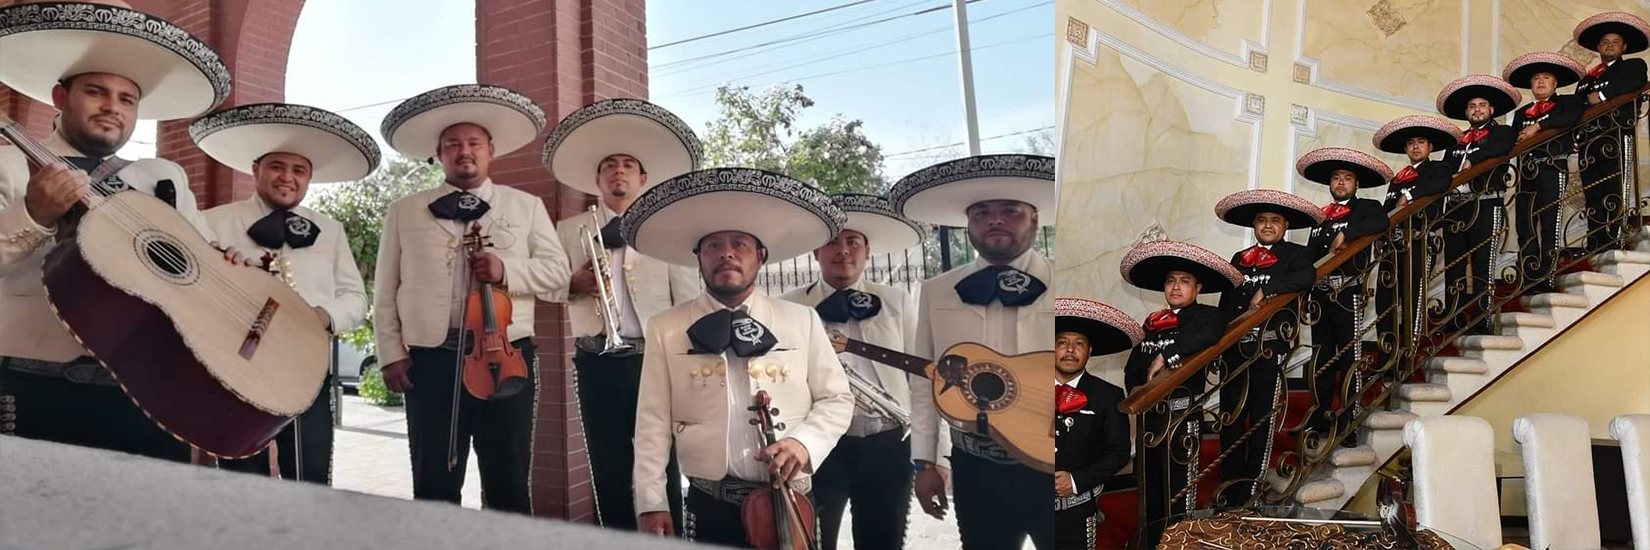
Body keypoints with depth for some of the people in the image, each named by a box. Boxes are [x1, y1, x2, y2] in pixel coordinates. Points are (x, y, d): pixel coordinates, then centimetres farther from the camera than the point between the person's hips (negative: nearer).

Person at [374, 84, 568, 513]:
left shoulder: (526, 206, 12)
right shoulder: (404, 211, 12)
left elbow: (557, 269, 5)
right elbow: (385, 293, 10)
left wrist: (507, 270, -12)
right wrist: (391, 354, 1)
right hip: (431, 358, 1)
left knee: (509, 483, 5)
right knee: (434, 485, 6)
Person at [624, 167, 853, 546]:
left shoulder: (803, 322, 4)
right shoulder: (665, 329, 2)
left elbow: (837, 399, 7)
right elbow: (653, 423, 0)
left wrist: (805, 441, -10)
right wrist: (650, 503, -5)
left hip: (789, 506, 1)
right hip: (709, 509, 0)